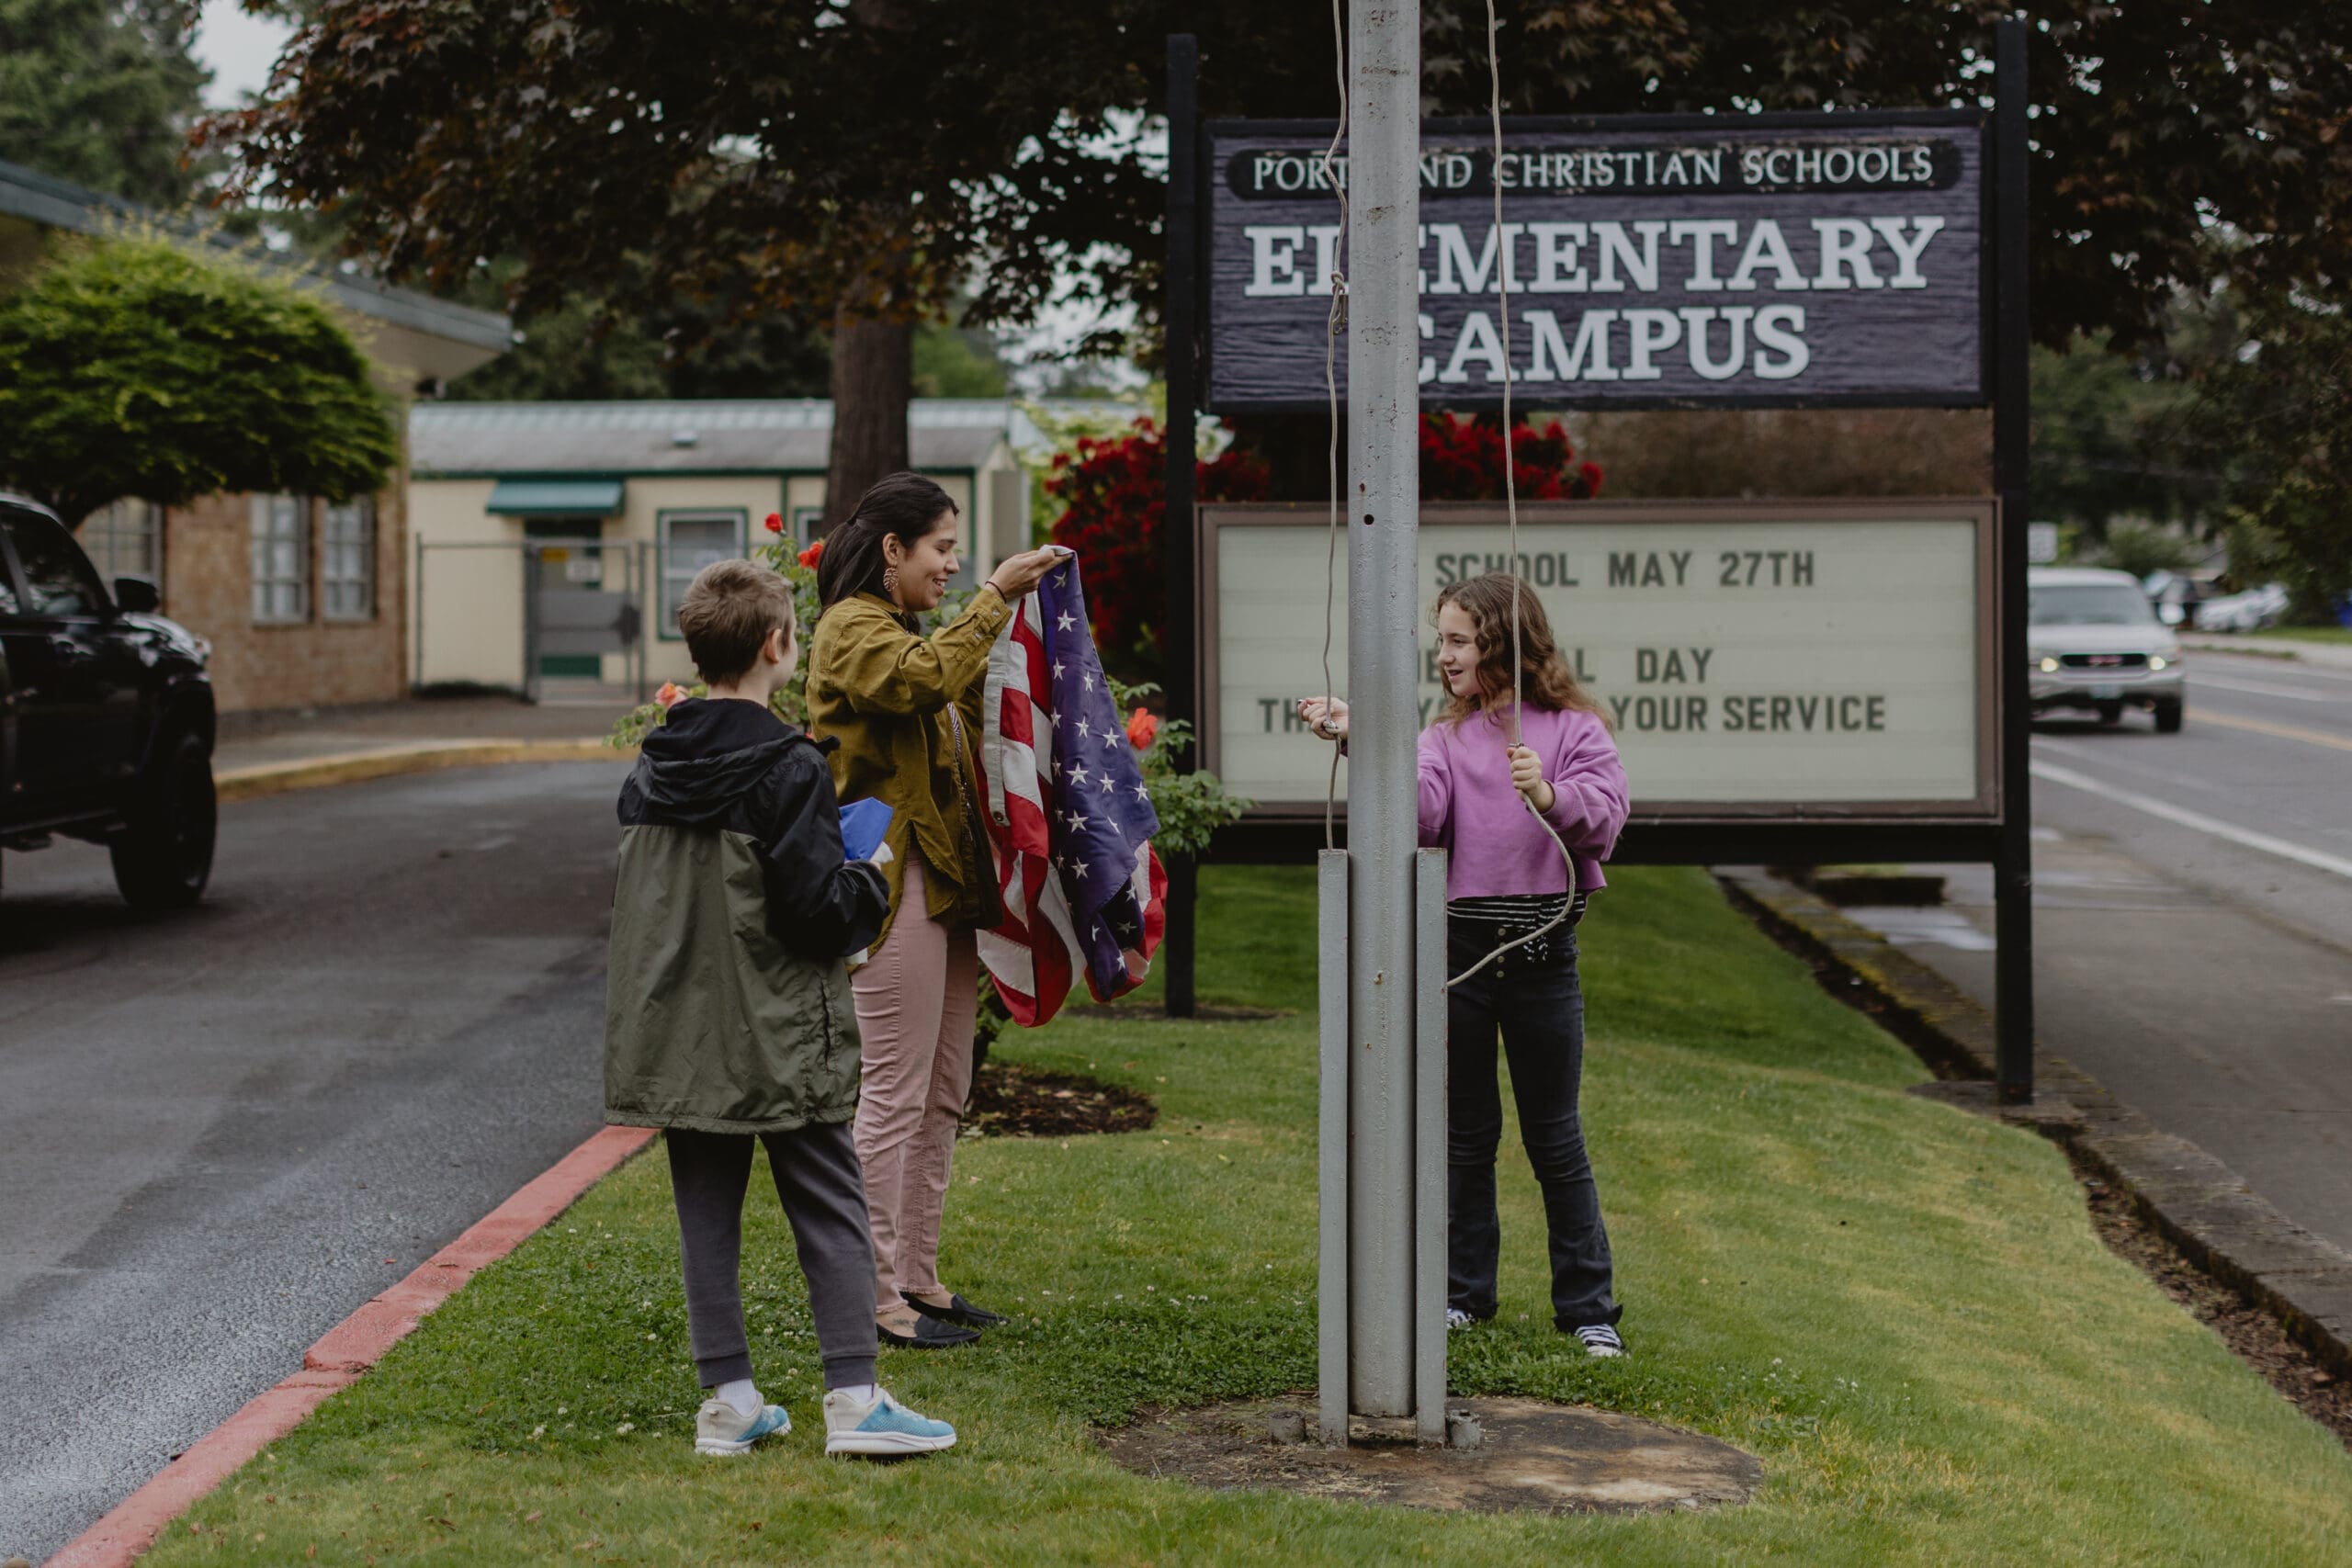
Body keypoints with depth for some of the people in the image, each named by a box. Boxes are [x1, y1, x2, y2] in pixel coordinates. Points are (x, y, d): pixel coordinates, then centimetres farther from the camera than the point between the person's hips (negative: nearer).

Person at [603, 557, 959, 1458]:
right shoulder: (788, 768, -15)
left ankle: (728, 1401, 12)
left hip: (679, 1032, 6)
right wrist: (870, 883, 1)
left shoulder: (650, 769, 6)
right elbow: (819, 907, -18)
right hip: (779, 1038, -6)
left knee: (707, 1217, 10)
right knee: (830, 1214, 2)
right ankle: (852, 1399, 0)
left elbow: (636, 897, 13)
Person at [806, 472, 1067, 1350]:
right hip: (894, 880, -10)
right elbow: (925, 678, -28)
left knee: (942, 1095, 13)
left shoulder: (898, 629, 23)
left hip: (946, 882, 10)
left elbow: (965, 698, 23)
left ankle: (917, 1276, 20)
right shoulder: (850, 628, -9)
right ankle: (877, 1295, -3)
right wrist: (993, 599, -24)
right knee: (896, 1091, -8)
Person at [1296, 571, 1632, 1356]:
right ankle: (1465, 1292, 24)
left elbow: (1603, 818, -10)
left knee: (1555, 1139, 3)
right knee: (1467, 1134, 12)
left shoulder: (1575, 728, 1)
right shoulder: (1447, 737, 8)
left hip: (1542, 951, -3)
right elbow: (1418, 813, -10)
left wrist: (1549, 796, -28)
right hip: (1461, 946, 3)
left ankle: (1587, 1306, 12)